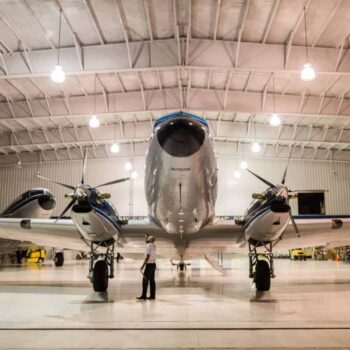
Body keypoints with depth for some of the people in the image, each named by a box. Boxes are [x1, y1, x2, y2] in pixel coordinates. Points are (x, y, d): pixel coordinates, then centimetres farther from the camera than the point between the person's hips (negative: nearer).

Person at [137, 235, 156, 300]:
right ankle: (152, 295, 8)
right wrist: (146, 238, 23)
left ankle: (143, 296, -6)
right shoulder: (153, 246, 10)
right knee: (152, 280, 8)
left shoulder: (149, 246, -16)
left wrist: (142, 266, -22)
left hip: (149, 265, -9)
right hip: (153, 264, 9)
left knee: (145, 280, -6)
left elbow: (147, 257, -22)